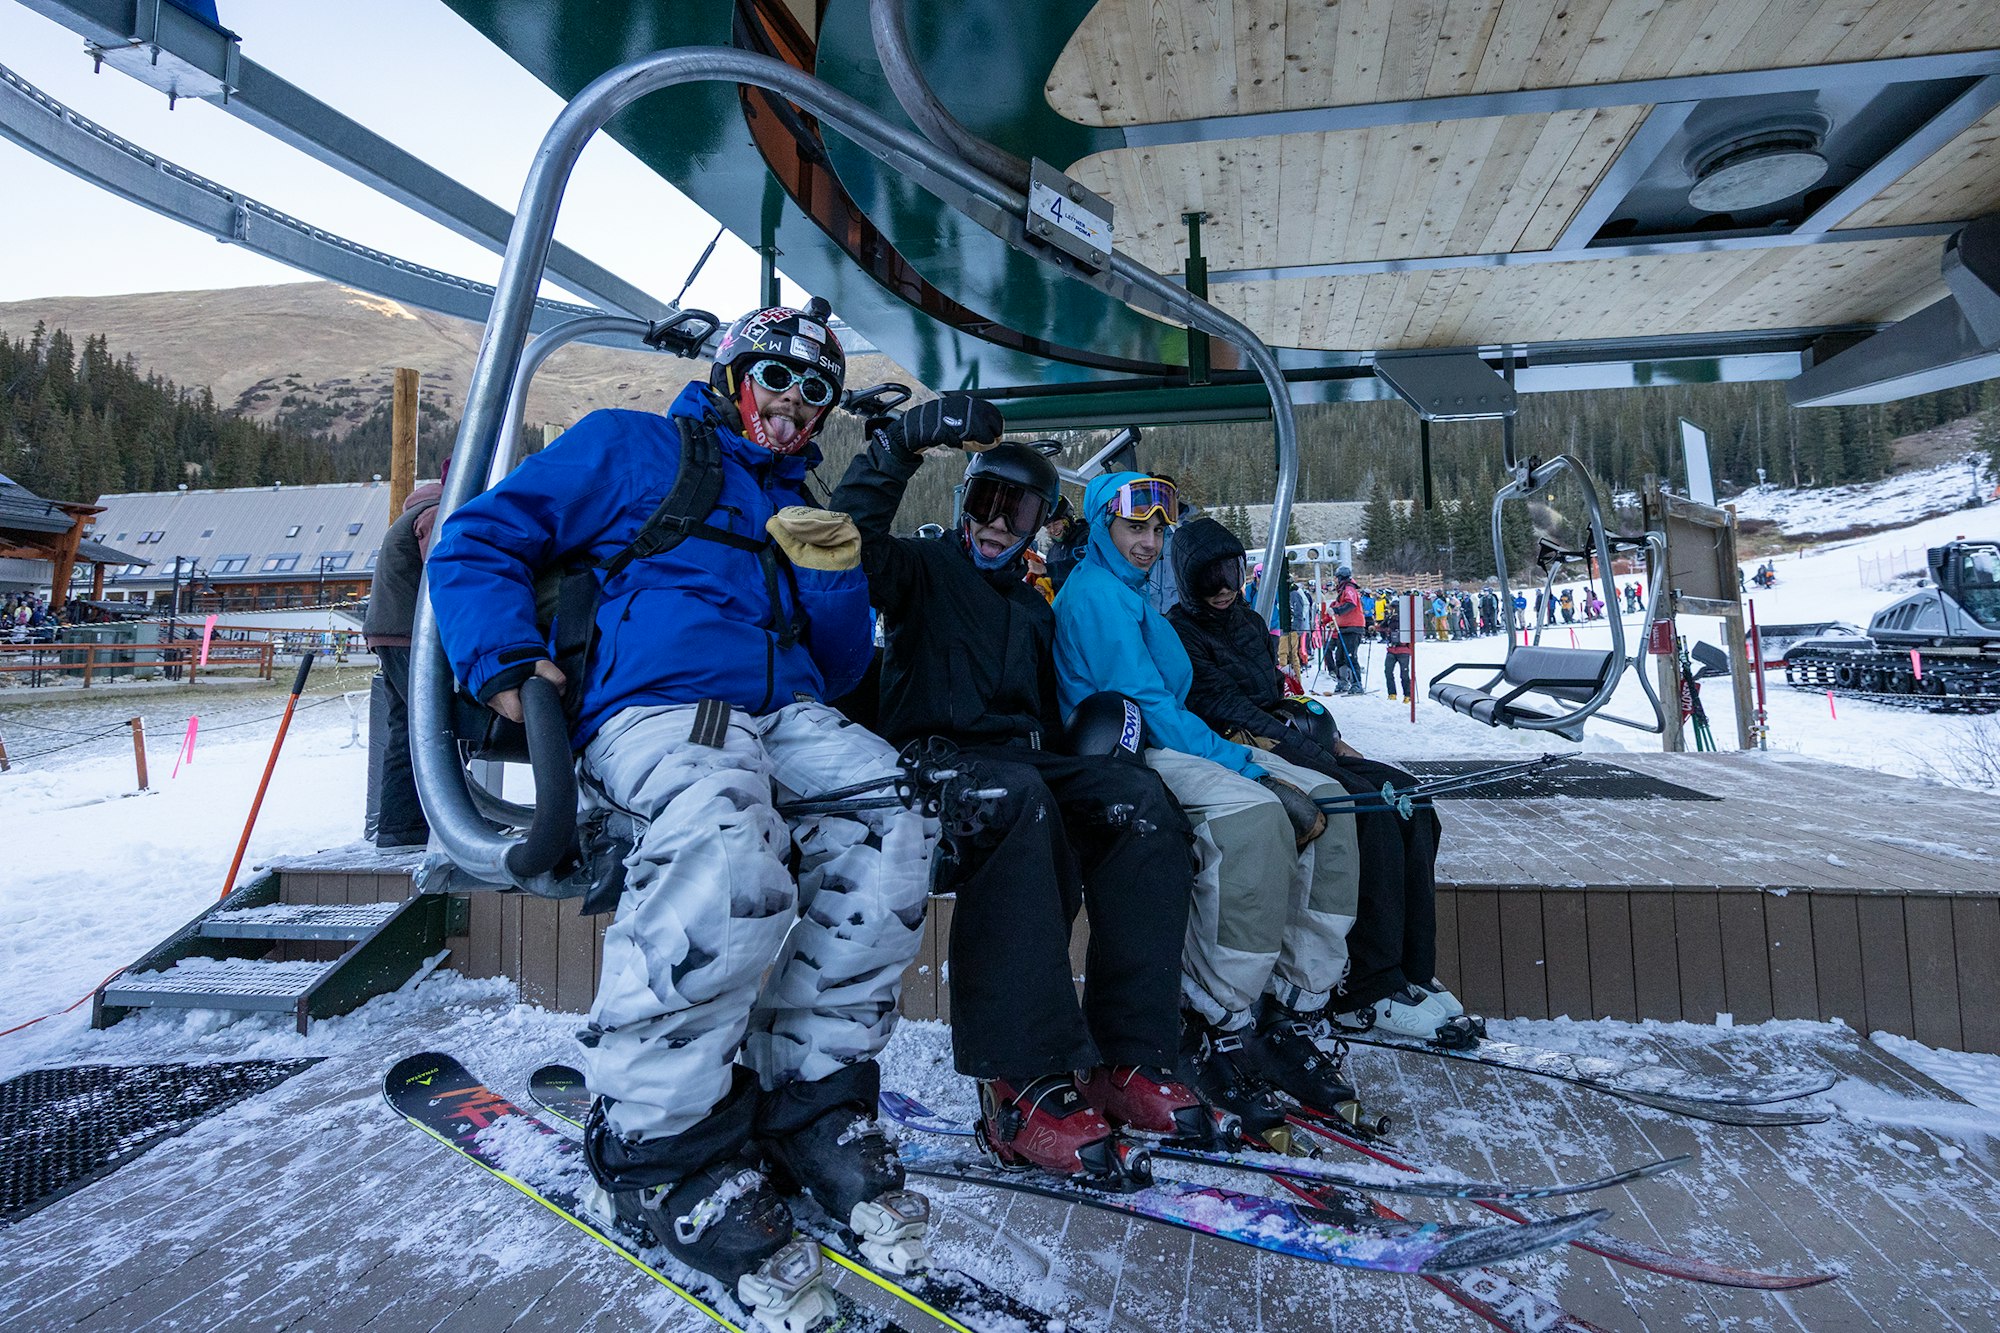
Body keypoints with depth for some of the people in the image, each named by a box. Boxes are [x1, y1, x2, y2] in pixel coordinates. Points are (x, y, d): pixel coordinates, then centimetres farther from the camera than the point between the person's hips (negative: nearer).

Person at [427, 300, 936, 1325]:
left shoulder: (801, 507, 29)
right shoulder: (629, 450, 15)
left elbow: (840, 671, 22)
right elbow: (479, 539, 9)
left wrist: (833, 575, 4)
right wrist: (504, 662, -6)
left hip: (786, 716, 5)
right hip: (650, 709, -5)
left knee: (890, 819, -26)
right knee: (731, 833, -38)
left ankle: (810, 1099, -14)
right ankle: (659, 1146, -23)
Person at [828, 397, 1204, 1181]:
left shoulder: (1034, 609, 28)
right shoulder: (923, 572, 12)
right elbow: (851, 536, -10)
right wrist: (903, 438, -19)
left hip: (1023, 761, 6)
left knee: (1140, 802, -24)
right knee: (1016, 798, -39)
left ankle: (1129, 1060, -26)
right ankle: (1022, 1085, -41)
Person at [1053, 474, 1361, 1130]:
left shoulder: (1130, 593, 24)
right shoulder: (1094, 592, -7)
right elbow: (1143, 705, -18)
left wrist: (1243, 753, 6)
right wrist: (1248, 767, -19)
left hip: (1169, 743, 10)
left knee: (1322, 799, -6)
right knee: (1252, 814, -34)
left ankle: (1285, 1017, -8)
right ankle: (1213, 1038, -23)